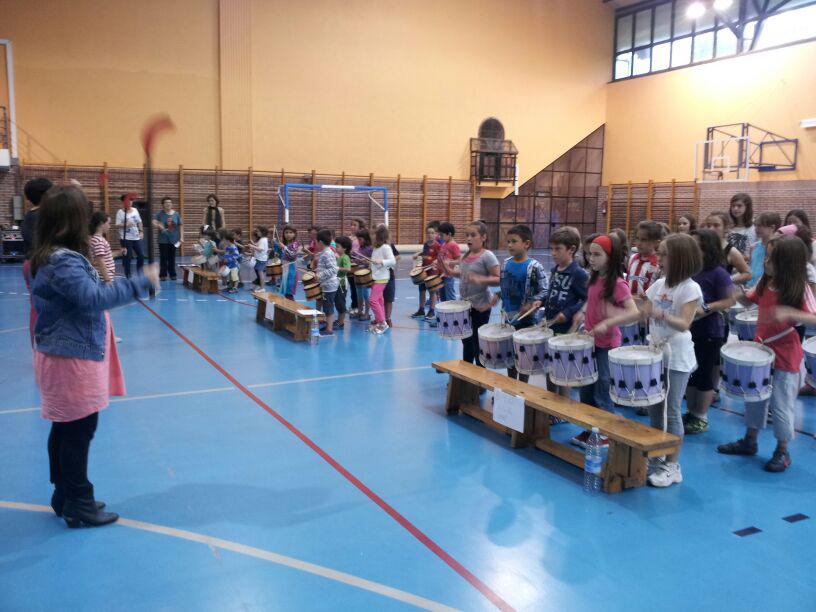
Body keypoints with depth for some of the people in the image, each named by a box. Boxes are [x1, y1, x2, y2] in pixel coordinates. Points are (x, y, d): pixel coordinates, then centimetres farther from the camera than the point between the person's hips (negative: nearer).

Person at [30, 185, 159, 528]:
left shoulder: (51, 257, 10)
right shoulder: (63, 261, -23)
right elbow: (93, 297, -33)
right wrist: (142, 282, -30)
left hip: (64, 356, 10)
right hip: (72, 359, -10)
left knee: (65, 430, 18)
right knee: (79, 431, 0)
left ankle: (65, 496, 30)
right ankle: (78, 505, 12)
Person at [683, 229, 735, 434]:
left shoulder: (718, 273, -15)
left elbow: (730, 300, -17)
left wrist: (706, 308, -27)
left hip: (710, 333, -7)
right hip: (689, 330, 7)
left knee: (704, 375, 4)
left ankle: (701, 418, 16)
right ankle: (690, 412, 28)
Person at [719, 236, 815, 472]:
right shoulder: (765, 281, -1)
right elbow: (749, 300, 14)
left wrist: (788, 312, -37)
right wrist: (738, 295, -7)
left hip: (784, 355, -6)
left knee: (781, 404, 5)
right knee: (754, 397, 18)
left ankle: (782, 451, 23)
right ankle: (750, 441, 35)